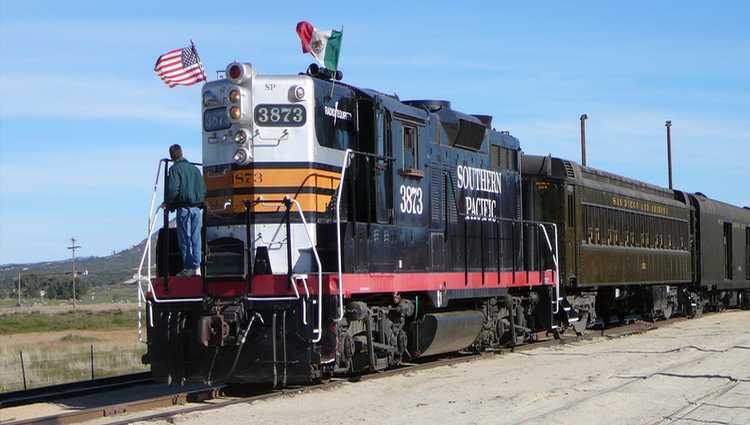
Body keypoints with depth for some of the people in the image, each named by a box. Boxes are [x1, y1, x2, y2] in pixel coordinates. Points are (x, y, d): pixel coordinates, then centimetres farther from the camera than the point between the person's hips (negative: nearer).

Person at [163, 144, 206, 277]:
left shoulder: (175, 169, -6)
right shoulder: (195, 169, 14)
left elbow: (173, 189, -15)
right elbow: (203, 189, 14)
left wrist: (168, 203, -2)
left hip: (183, 208, -5)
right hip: (196, 208, 5)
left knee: (185, 238, -1)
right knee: (196, 239, 7)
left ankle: (188, 268, -3)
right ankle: (197, 267, 5)